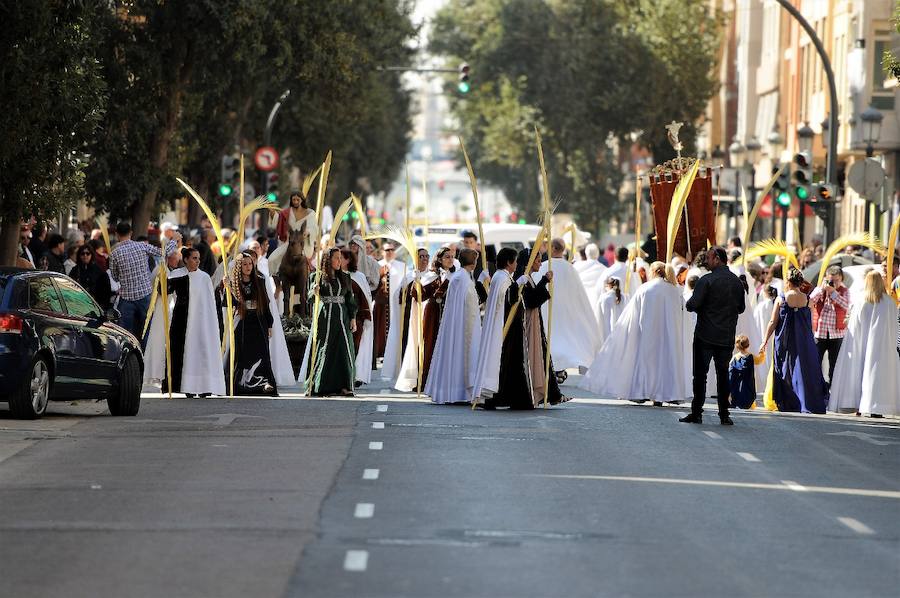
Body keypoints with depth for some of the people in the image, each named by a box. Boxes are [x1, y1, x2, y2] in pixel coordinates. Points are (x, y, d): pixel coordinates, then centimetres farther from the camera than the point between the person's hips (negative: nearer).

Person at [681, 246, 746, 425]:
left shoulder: (707, 280, -13)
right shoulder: (737, 282, 5)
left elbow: (693, 304, -17)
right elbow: (741, 308, 14)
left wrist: (688, 305, 4)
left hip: (706, 336, -5)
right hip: (727, 337, 5)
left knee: (700, 374, 2)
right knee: (723, 375, 11)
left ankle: (697, 412, 1)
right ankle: (724, 415, 9)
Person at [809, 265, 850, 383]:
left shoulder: (844, 291, 3)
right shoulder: (819, 289, 5)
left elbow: (846, 306, -15)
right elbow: (810, 301, -11)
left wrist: (833, 292, -19)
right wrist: (822, 289, -17)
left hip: (836, 334, 0)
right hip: (819, 332, 0)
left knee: (834, 365, 6)